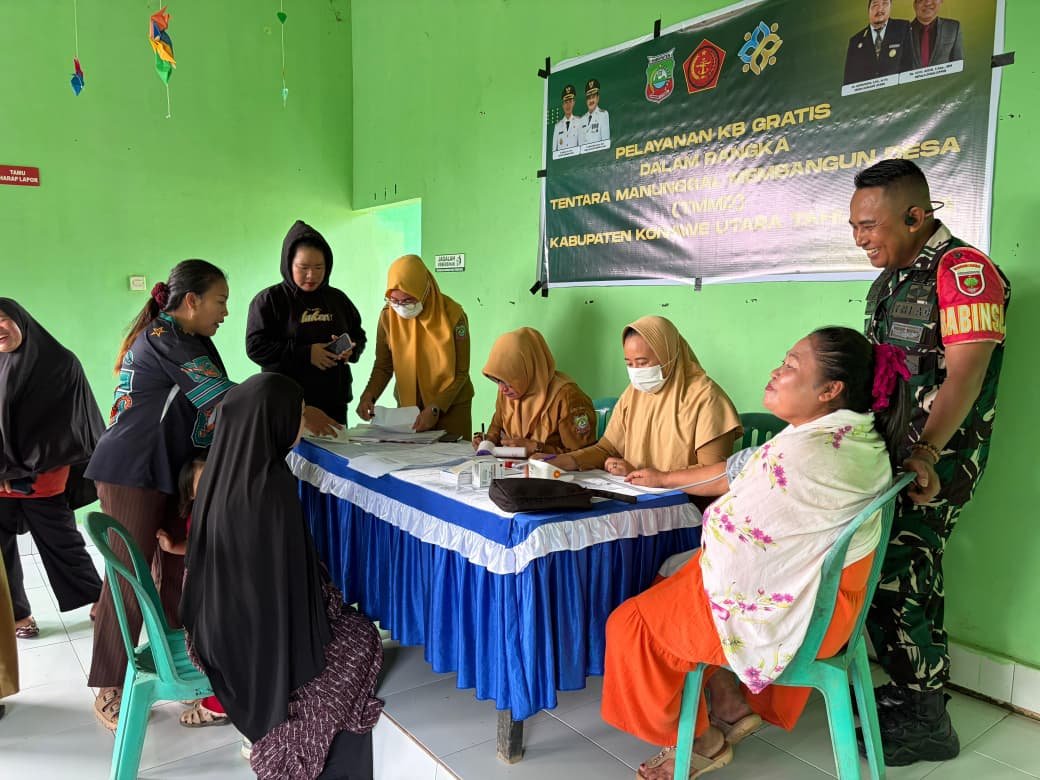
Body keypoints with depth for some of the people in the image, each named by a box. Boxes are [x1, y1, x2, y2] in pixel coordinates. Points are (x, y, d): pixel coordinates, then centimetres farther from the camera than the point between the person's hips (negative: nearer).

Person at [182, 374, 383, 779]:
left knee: (348, 618, 19)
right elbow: (286, 584, -23)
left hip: (221, 623, 7)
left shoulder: (223, 468, -6)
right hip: (257, 636, -7)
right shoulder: (268, 488, -31)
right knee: (362, 639, 11)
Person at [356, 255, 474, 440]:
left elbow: (461, 372, -12)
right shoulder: (388, 315, -8)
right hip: (407, 405, 2)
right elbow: (383, 366, -1)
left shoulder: (452, 315, -17)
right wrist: (369, 396, -18)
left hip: (450, 406, -2)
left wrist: (435, 408, -21)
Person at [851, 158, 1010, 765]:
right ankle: (920, 694, 30)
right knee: (912, 578, 15)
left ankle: (924, 722, 11)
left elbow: (964, 374, -23)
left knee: (890, 582, -6)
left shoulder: (964, 271, -15)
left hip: (936, 463, -8)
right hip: (894, 451, 8)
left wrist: (924, 453, -28)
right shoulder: (892, 278, 12)